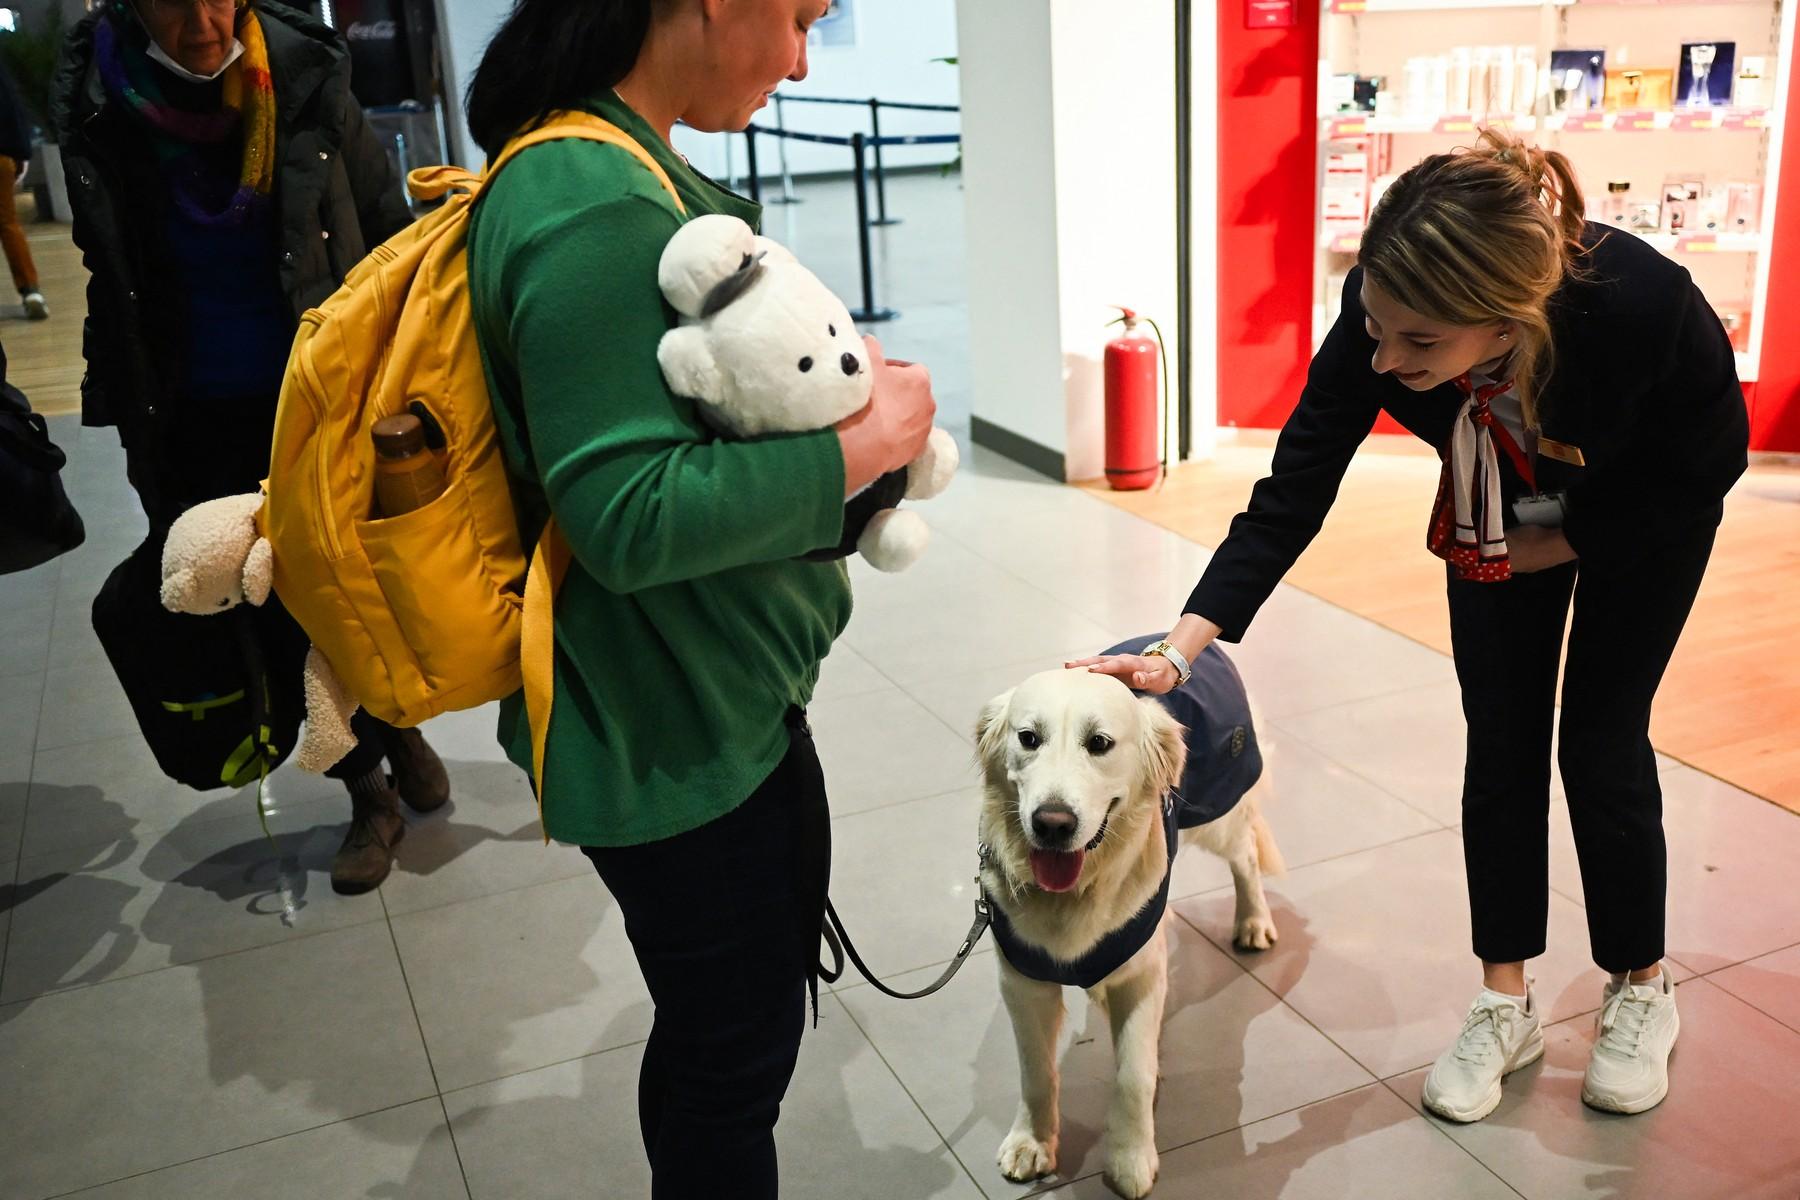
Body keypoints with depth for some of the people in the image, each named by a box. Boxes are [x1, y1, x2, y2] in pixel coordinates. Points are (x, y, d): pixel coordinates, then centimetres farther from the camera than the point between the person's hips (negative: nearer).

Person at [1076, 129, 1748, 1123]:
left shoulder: (1644, 305, -42)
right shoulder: (1380, 320, -35)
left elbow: (1706, 464, -22)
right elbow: (1289, 501, -31)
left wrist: (1552, 548, -19)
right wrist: (1179, 648, -40)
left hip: (1648, 511, -2)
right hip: (1501, 511, 3)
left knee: (1601, 743, 0)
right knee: (1501, 744, 3)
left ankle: (1641, 990, 24)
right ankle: (1505, 1003, 19)